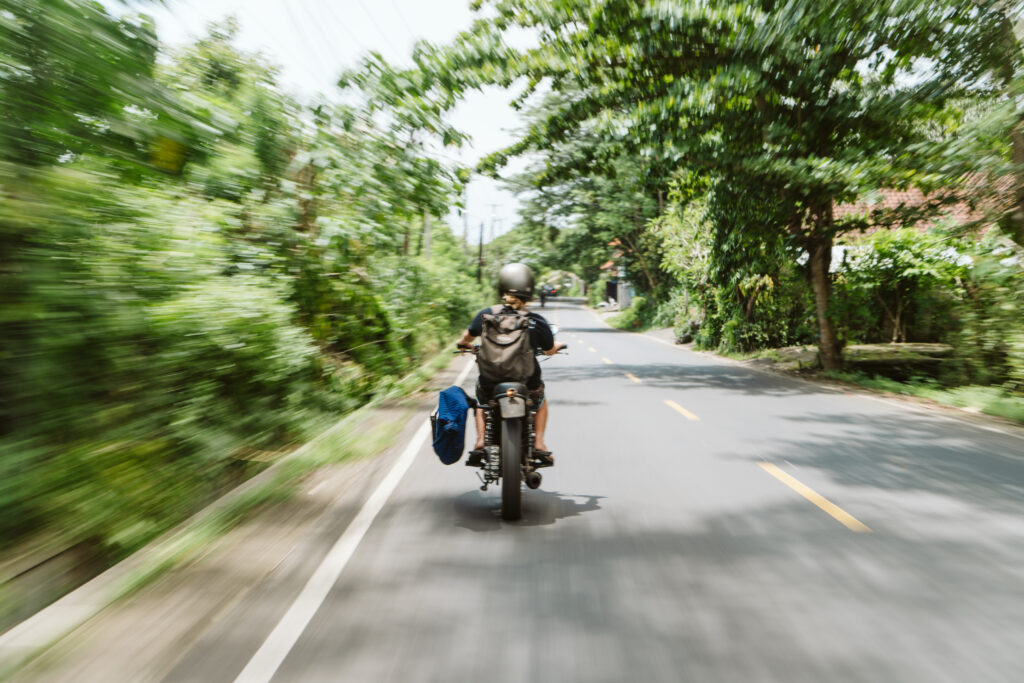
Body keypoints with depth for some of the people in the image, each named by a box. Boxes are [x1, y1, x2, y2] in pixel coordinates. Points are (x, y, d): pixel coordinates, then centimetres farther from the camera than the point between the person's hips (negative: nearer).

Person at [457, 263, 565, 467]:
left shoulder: (486, 315, -8)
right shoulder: (537, 322, -12)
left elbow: (468, 335, 12)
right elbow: (550, 351, 5)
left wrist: (464, 343, 36)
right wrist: (559, 345, 29)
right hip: (527, 383, 0)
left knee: (481, 399, 36)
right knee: (540, 400, 35)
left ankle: (480, 442, 23)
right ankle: (539, 444, 24)